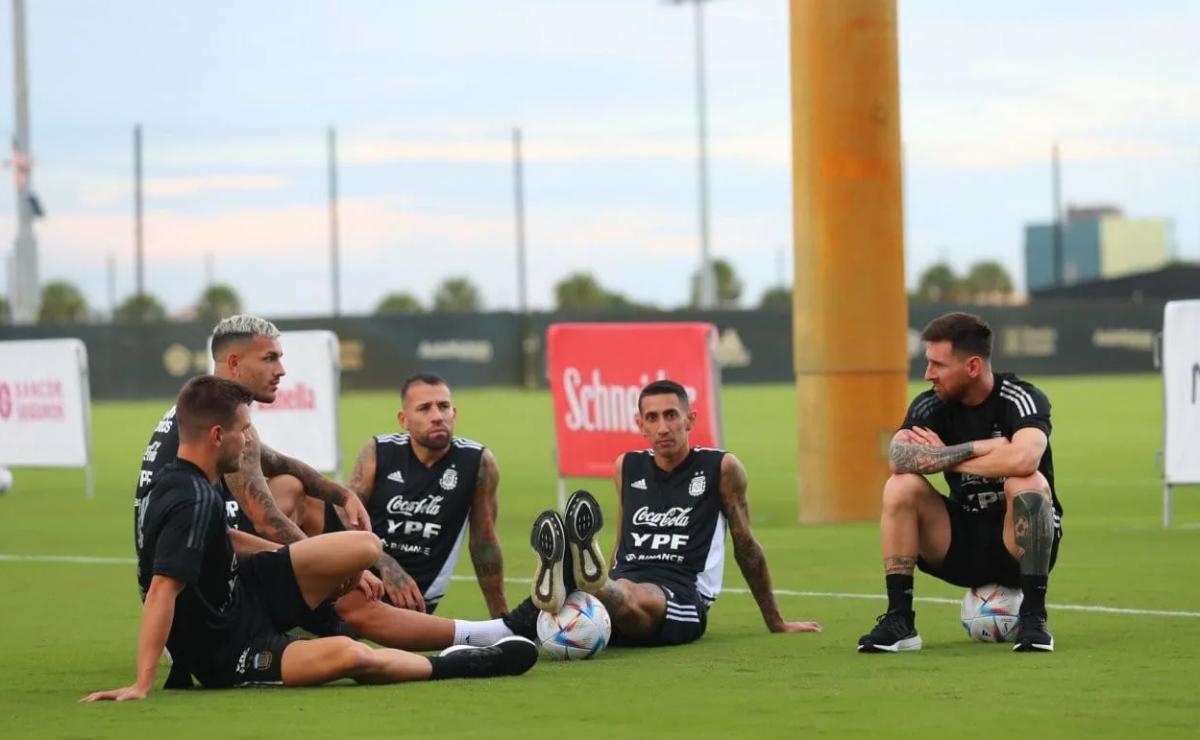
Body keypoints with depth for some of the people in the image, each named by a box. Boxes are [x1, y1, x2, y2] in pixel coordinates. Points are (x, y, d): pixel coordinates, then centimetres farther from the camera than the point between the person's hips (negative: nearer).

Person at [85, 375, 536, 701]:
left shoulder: (181, 482, 2)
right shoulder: (190, 502, -28)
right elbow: (161, 592, -35)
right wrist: (141, 685, -40)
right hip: (226, 655, -10)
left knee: (364, 546, 1)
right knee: (348, 656, -32)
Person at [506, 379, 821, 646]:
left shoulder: (721, 468, 8)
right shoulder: (627, 467, 20)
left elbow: (746, 546, 14)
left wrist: (776, 623, 18)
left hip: (681, 600, -3)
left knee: (633, 598, -41)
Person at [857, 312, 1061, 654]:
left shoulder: (1021, 399, -15)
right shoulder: (931, 406, -4)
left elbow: (1023, 459, -37)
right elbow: (898, 457, -24)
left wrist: (944, 456, -22)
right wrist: (979, 448, -28)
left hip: (1017, 546, -4)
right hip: (962, 547, 4)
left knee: (1027, 484, -33)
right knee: (901, 486, -18)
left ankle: (1033, 618, -25)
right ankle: (899, 620, -16)